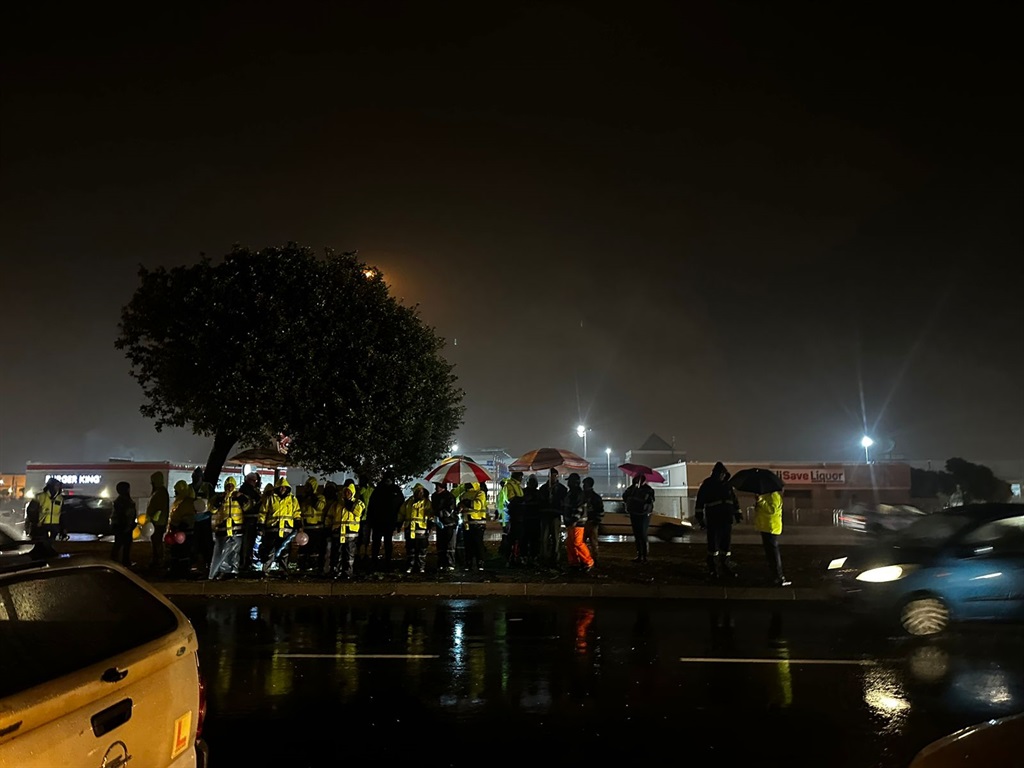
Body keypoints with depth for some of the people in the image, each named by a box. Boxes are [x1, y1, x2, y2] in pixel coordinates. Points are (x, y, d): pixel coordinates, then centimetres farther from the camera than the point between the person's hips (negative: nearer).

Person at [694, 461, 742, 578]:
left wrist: (737, 513, 20)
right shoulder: (706, 484, -5)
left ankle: (726, 566, 21)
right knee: (713, 544, -1)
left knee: (726, 544, 10)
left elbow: (734, 500, 22)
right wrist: (700, 517, -11)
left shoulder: (727, 484, 11)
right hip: (713, 520, -5)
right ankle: (712, 569, 6)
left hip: (726, 519, 5)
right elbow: (699, 501, -7)